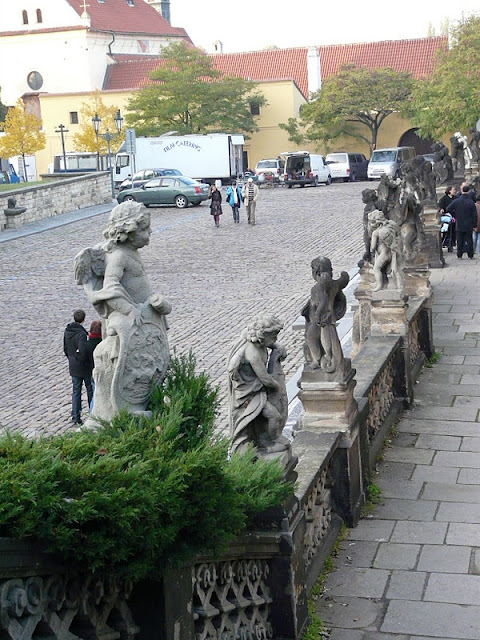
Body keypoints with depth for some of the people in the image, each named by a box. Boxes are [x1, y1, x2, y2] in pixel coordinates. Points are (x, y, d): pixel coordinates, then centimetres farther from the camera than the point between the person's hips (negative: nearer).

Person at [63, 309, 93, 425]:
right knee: (90, 389, 13)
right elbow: (82, 353, -28)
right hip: (84, 367, -6)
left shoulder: (67, 331, 1)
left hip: (73, 366, 6)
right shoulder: (81, 334, -23)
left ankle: (75, 417, 10)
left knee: (76, 391, 11)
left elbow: (65, 349, 10)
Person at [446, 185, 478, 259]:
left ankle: (459, 255, 9)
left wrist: (455, 216, 11)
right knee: (469, 240, 6)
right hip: (469, 225, -2)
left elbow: (448, 209, -1)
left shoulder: (456, 201, -4)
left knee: (460, 241, 8)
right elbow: (474, 215, -7)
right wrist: (475, 225, 1)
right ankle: (470, 255, 8)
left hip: (459, 226, 2)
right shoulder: (471, 202, -10)